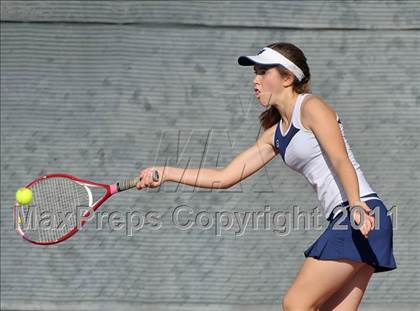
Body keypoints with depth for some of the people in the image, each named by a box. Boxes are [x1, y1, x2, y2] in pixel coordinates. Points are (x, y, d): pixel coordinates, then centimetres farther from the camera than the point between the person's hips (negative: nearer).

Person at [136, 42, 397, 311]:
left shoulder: (311, 107, -4)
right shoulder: (275, 134, 20)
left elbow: (342, 161, -17)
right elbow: (224, 177, 20)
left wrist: (355, 204, -33)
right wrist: (166, 173, 13)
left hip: (362, 216, -9)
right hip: (342, 220, 9)